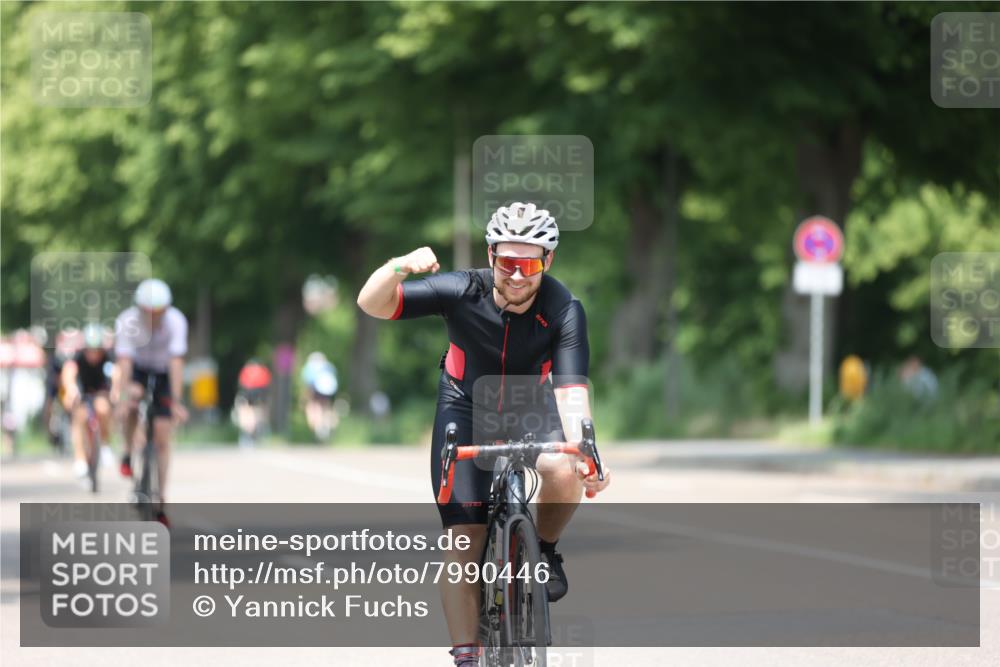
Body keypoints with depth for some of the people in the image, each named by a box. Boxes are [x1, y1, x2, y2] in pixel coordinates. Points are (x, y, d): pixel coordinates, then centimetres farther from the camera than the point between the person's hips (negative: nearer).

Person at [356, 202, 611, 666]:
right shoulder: (462, 292, -26)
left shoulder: (564, 310, -26)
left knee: (564, 473, -31)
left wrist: (584, 452, -52)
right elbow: (372, 304, -29)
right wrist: (398, 268, -50)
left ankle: (544, 550, 0)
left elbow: (570, 389, -34)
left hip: (530, 405, 0)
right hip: (466, 406, 0)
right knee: (464, 540, -12)